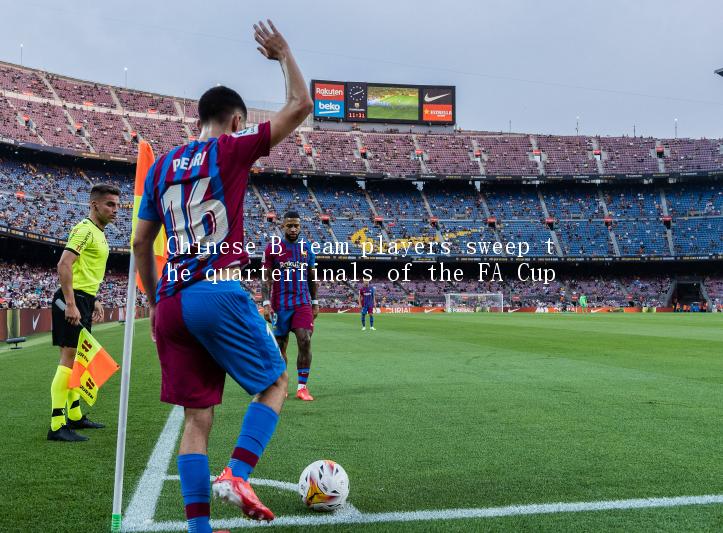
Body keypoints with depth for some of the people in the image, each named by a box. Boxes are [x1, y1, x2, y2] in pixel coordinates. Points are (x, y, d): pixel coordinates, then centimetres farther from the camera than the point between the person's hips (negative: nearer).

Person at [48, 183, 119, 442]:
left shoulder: (99, 233, 18)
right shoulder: (85, 229, -12)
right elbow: (64, 265, -22)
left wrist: (94, 301, 24)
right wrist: (71, 304, -27)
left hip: (84, 300, 10)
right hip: (73, 299, -10)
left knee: (76, 359, 15)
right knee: (69, 358, -11)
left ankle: (75, 416, 25)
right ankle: (57, 426, -10)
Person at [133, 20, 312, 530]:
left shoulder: (161, 166, 18)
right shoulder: (231, 149, 1)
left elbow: (140, 244, 20)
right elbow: (300, 106, 3)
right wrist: (284, 55, 18)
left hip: (171, 302, 6)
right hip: (218, 292, -6)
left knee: (197, 415, 10)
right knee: (275, 381, 11)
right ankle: (237, 475, -7)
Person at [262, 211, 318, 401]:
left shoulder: (307, 249, 10)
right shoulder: (273, 248, 0)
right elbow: (266, 279, -1)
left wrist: (315, 303, 15)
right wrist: (266, 304, -9)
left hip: (303, 303, 1)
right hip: (280, 305, -1)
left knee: (305, 341, -12)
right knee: (280, 346, 5)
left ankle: (302, 387, -5)